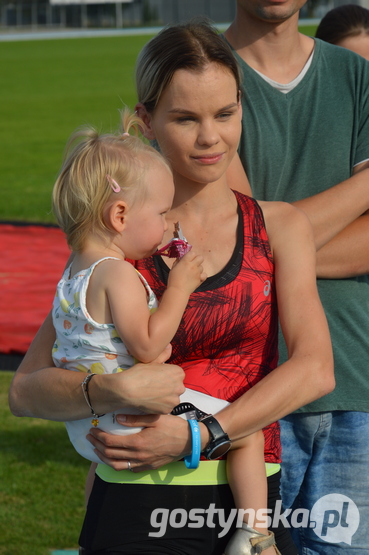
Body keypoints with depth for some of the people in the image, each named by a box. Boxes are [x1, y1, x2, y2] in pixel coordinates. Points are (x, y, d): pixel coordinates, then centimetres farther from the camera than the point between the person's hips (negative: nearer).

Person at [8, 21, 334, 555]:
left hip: (250, 507, 1)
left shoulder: (280, 226, 5)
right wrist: (107, 392, -21)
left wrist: (195, 437, -17)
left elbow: (315, 369, -9)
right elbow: (25, 390, -1)